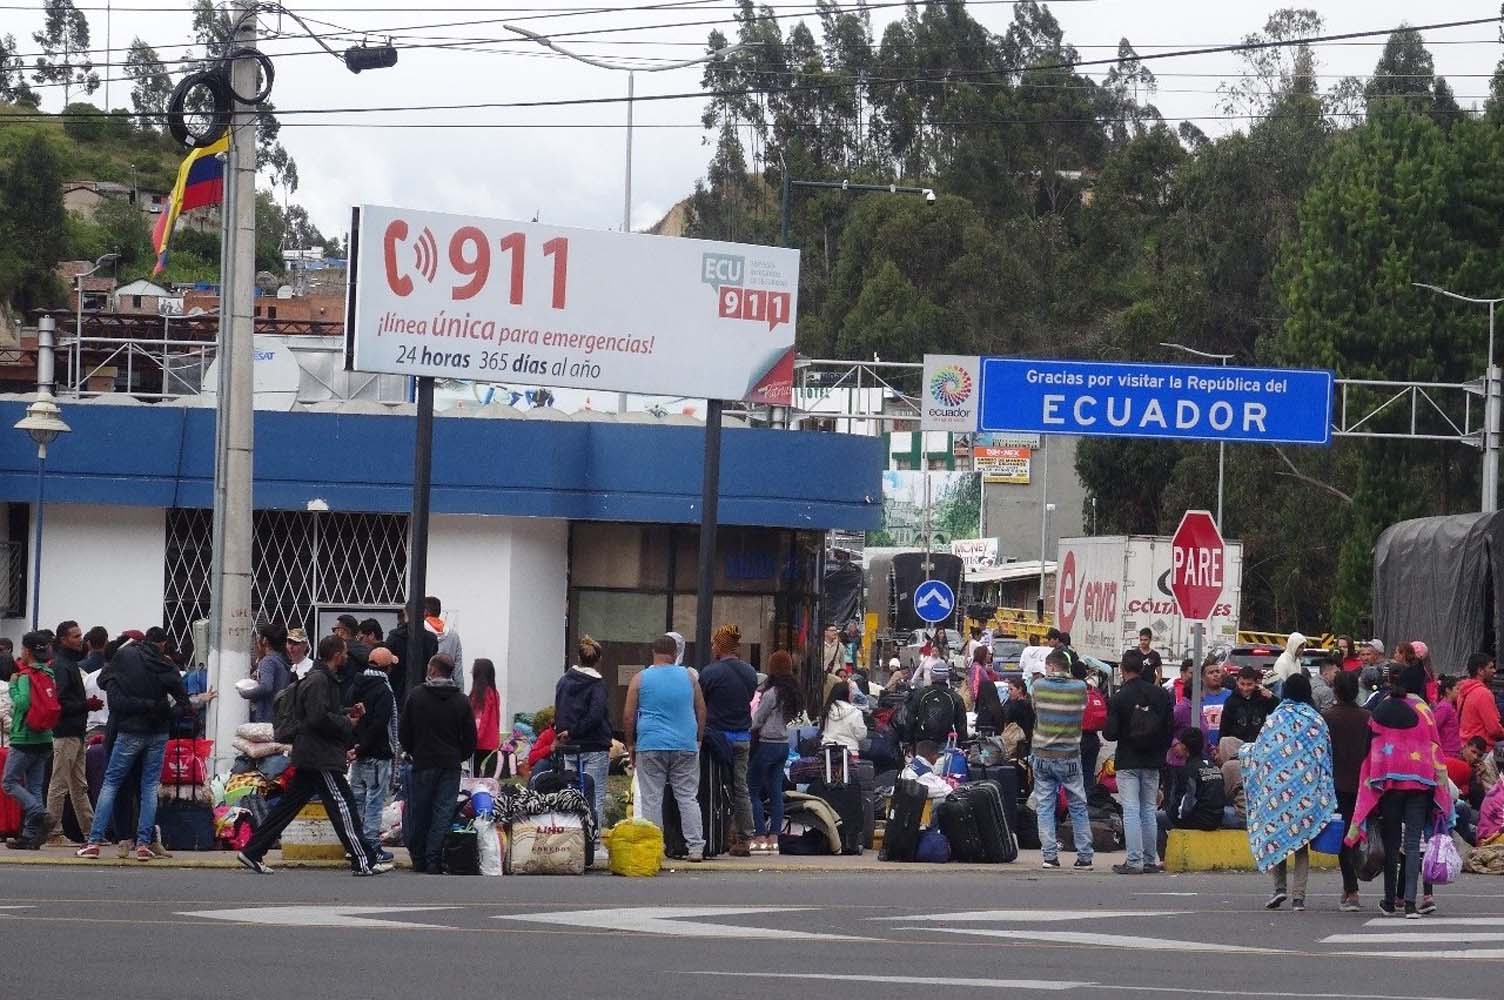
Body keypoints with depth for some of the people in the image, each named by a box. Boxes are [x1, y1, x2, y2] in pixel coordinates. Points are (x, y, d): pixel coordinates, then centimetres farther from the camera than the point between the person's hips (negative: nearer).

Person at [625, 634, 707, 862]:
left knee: (651, 799, 2)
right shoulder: (689, 677, 6)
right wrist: (698, 740, 20)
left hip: (651, 746, -2)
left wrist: (631, 744, 11)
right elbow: (701, 712, 10)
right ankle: (695, 847, 1)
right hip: (686, 747, 2)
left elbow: (628, 715, 1)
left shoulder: (640, 679, 1)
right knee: (688, 797, 5)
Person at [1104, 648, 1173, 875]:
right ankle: (1150, 860, 13)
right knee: (1148, 811, 12)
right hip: (1152, 762, 4)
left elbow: (1110, 734, -13)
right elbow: (1170, 728, 5)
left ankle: (1134, 861, -7)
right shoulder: (1161, 695, 1)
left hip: (1127, 762, -4)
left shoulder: (1119, 698, -12)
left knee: (1131, 811, -3)